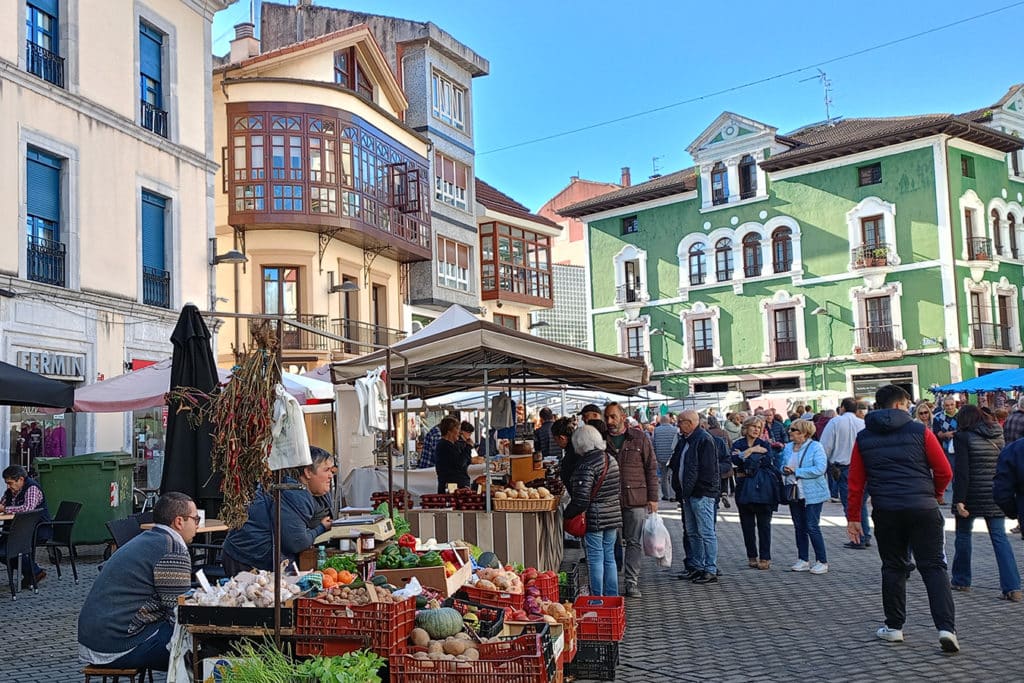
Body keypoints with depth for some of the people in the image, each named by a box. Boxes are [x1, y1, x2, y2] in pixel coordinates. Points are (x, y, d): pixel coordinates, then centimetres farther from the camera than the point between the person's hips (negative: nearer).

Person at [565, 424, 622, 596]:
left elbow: (581, 499, -21)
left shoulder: (586, 466, -18)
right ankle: (612, 598, 21)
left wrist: (568, 514, -7)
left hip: (594, 518, -7)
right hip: (613, 516, 8)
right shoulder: (611, 460, 8)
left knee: (596, 559, 1)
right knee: (609, 557, 14)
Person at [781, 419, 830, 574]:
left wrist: (796, 472, -20)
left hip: (811, 495, -7)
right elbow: (783, 466, 20)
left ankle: (822, 562, 4)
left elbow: (820, 469, -20)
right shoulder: (788, 448, 10)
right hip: (794, 493, 7)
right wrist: (784, 469, -5)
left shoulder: (815, 447, -10)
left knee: (812, 527, -6)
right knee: (799, 527, 11)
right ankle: (803, 560, 19)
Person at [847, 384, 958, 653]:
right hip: (923, 508, -2)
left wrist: (853, 517, 14)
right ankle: (946, 628, -6)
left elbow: (856, 481, 7)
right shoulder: (920, 431, 0)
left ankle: (894, 627, 20)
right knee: (934, 567, 3)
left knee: (893, 567, 14)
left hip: (885, 511, 2)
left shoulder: (863, 438, 7)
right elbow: (945, 471, 1)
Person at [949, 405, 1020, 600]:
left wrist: (959, 500, -14)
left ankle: (961, 580, 20)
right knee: (1000, 537, 4)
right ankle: (1012, 587, -5)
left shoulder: (963, 436, -8)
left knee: (963, 535, 12)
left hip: (972, 494, -4)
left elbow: (961, 471, -14)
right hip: (995, 494, 4)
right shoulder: (998, 434, 9)